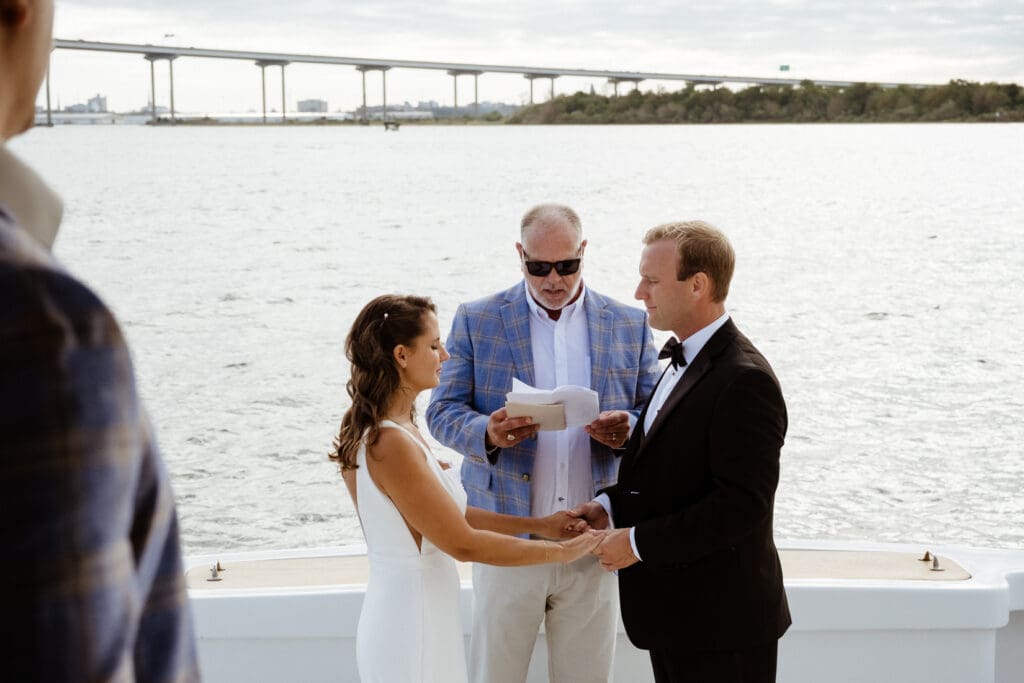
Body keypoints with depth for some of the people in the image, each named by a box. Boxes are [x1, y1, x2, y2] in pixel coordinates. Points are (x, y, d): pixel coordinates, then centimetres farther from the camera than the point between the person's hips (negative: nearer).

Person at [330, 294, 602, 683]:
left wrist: (539, 526, 9)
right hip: (413, 625, -9)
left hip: (398, 611, 9)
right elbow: (464, 544, -20)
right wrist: (561, 551, -11)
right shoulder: (392, 444, -23)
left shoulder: (374, 431, 6)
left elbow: (449, 515, 11)